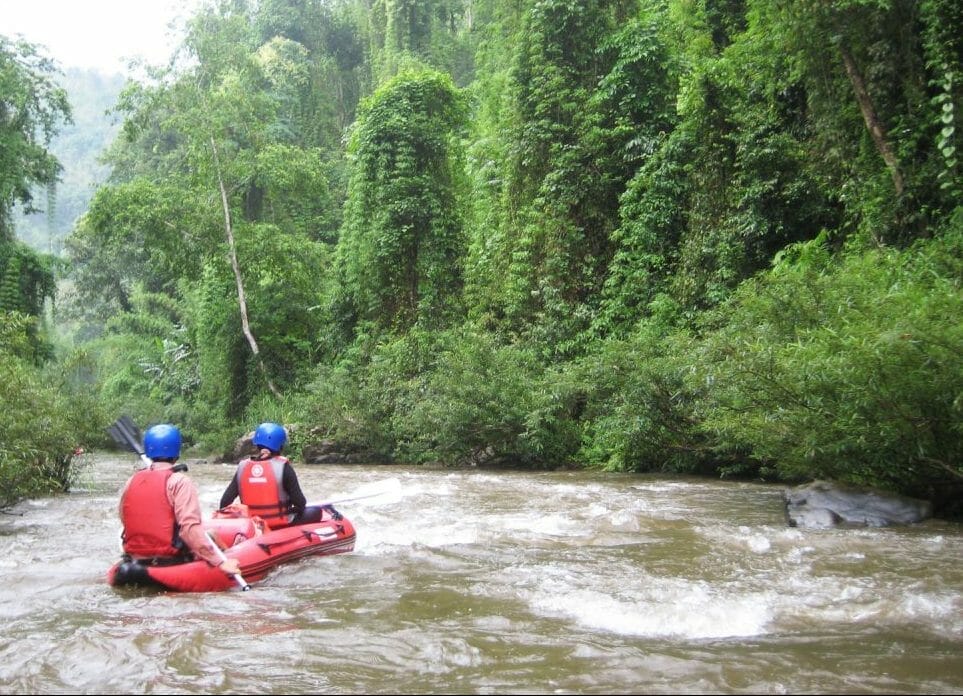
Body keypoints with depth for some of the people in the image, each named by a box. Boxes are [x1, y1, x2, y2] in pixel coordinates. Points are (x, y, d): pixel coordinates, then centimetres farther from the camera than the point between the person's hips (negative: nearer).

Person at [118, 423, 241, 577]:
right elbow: (190, 528, -21)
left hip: (135, 560, 6)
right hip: (170, 561, -6)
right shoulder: (180, 481, -11)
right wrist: (220, 563, -21)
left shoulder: (131, 482, 6)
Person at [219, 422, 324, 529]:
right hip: (282, 526, -5)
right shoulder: (283, 466, -11)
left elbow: (225, 501, -1)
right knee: (316, 511, 17)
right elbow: (299, 502, -9)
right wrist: (295, 508, 13)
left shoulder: (243, 466, -1)